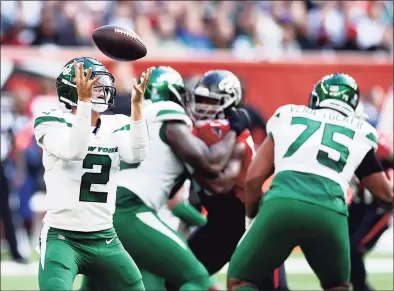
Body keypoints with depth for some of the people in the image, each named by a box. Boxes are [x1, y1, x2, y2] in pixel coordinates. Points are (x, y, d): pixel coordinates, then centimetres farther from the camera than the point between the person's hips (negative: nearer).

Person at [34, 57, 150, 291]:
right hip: (62, 237, -5)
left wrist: (137, 105, -20)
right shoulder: (53, 122, -5)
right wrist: (84, 101, -30)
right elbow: (74, 151, -25)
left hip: (105, 239, 5)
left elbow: (137, 155, -12)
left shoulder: (116, 126, 8)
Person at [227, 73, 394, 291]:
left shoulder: (288, 118, 25)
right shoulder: (359, 134, 25)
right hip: (329, 215, 1)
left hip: (281, 205, -1)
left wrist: (252, 216, 38)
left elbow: (254, 178, 20)